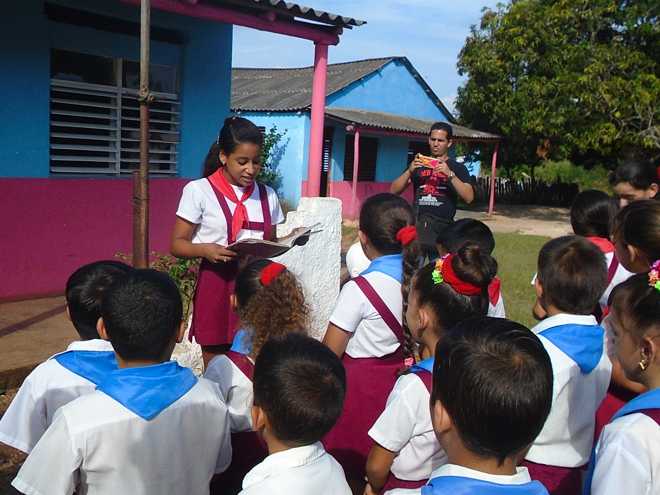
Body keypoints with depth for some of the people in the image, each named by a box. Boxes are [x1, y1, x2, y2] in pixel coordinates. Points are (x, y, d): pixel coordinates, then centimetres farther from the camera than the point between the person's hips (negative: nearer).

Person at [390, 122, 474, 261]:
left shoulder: (457, 168, 8)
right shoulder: (418, 165, 16)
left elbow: (469, 197, -6)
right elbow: (394, 190, 10)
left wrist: (450, 174, -16)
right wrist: (409, 171, -6)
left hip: (443, 228, -2)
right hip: (417, 225, 2)